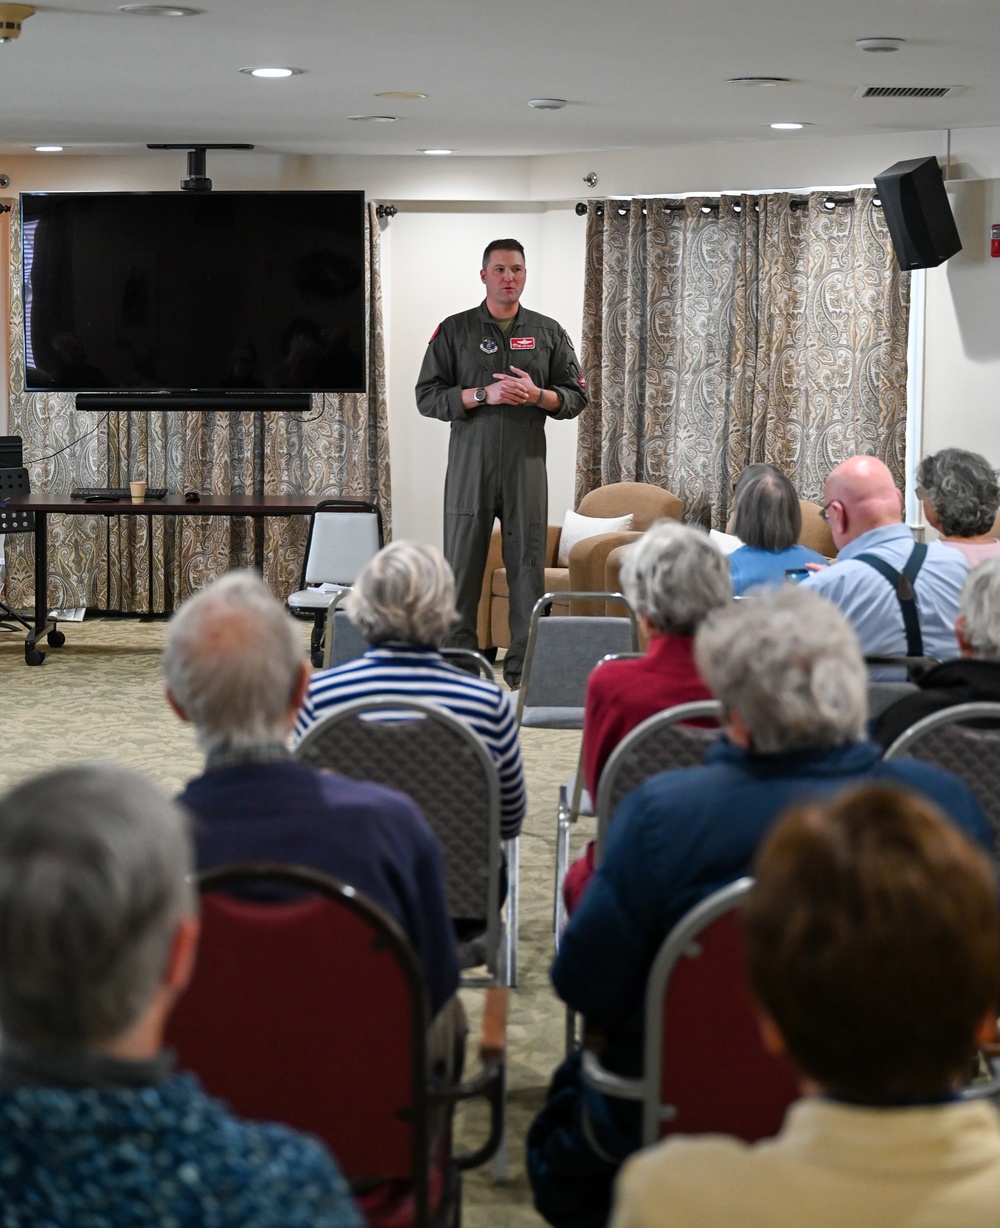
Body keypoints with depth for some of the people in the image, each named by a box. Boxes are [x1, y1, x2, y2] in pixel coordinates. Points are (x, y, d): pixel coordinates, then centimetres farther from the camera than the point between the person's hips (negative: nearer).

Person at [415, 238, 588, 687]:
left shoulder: (549, 333, 12)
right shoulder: (454, 331, 7)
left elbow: (576, 396, 11)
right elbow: (427, 397, 1)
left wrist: (536, 394, -9)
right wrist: (484, 395, -12)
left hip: (526, 464, 1)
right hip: (469, 463, -1)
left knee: (528, 565, 0)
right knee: (461, 564, -2)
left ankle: (524, 665, 6)